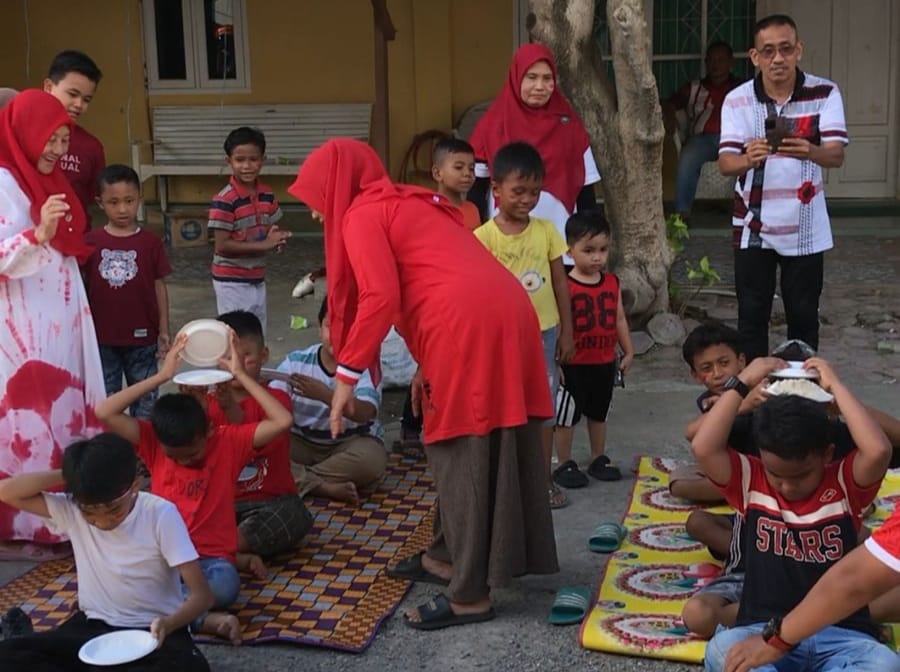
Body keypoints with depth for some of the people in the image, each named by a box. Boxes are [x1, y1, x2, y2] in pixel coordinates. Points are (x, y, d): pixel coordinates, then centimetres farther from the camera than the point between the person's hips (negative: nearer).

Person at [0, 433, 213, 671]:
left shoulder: (161, 514, -17)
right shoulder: (71, 509, -7)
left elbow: (201, 594, -18)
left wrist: (168, 625, -38)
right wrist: (64, 476, -18)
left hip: (153, 630, -3)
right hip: (94, 627, 3)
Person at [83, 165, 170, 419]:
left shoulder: (150, 242, -4)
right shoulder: (90, 243, -2)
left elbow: (159, 287, 1)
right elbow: (81, 286, 4)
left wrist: (164, 331, 0)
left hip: (141, 336, -1)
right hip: (102, 338, 1)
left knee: (145, 399, 11)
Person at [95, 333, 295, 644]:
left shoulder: (229, 441, -1)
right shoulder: (153, 443, 1)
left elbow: (283, 422, -14)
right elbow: (104, 413, -12)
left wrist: (240, 374, -12)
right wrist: (162, 376, -12)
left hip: (212, 557, -2)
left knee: (225, 587, -40)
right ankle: (205, 620, -27)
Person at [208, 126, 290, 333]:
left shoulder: (267, 195, 2)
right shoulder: (224, 200, -19)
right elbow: (222, 245, -21)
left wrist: (276, 239, -10)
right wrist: (263, 245, -25)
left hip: (257, 279, 7)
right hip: (231, 281, -7)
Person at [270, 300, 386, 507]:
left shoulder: (366, 367, -12)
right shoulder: (297, 361, -5)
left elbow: (364, 413, -30)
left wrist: (325, 395, -47)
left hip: (350, 442, -2)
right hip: (301, 442, 2)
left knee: (372, 460, -35)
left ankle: (297, 480, -19)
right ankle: (325, 488, -28)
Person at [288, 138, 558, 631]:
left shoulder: (361, 215, 3)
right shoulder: (409, 203, 29)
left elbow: (380, 298, -11)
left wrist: (347, 374, -6)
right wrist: (429, 365, 30)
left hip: (468, 326, -9)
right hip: (505, 311, 9)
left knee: (461, 456, -1)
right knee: (486, 450, 18)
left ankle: (470, 594, 6)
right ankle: (447, 555, 33)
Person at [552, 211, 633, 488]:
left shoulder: (612, 282, 3)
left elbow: (619, 319, 11)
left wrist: (628, 351, 12)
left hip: (605, 363, 6)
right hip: (574, 365, -6)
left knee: (599, 413, 19)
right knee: (567, 416, 6)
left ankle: (599, 459, 32)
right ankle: (565, 464, 17)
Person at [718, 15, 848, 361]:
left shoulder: (825, 93, -9)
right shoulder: (737, 101, -8)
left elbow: (836, 155, -19)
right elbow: (725, 163, -17)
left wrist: (809, 151, -42)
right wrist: (748, 159, -41)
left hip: (805, 229, 0)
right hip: (754, 228, 0)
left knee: (804, 315, 10)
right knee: (752, 315, 7)